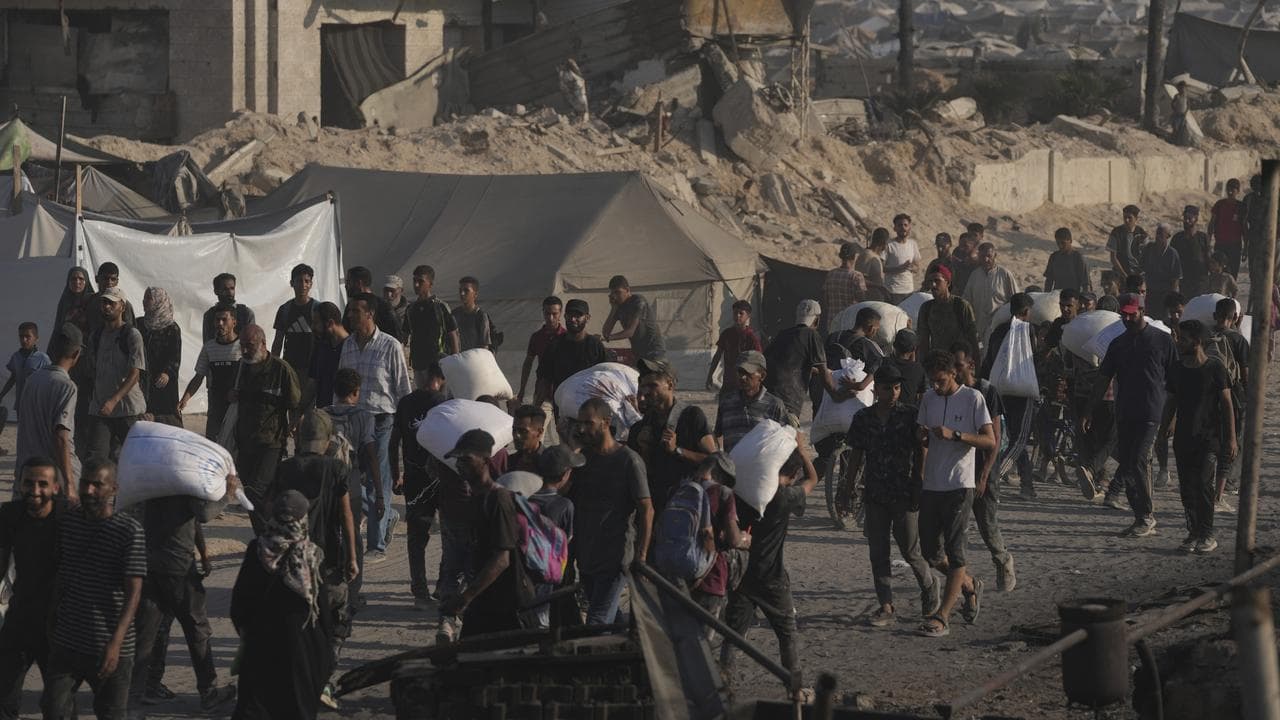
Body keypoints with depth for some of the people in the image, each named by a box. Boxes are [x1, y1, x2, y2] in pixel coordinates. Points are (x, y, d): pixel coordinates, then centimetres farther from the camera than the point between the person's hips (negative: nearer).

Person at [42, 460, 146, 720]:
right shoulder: (67, 521, 5)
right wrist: (53, 620, 16)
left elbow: (133, 592, -13)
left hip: (111, 648, -4)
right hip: (66, 642, 4)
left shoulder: (129, 531, -11)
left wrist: (115, 642, -22)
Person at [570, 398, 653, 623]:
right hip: (585, 553, 7)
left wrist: (641, 556, -14)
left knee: (597, 622, -13)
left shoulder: (629, 461, -9)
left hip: (615, 556, -7)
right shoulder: (581, 458, 10)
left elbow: (646, 509, -10)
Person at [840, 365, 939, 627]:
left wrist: (919, 488, -7)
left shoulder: (910, 416, -4)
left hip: (905, 495, -3)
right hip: (875, 495, 3)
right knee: (878, 552, 2)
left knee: (910, 551, 2)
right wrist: (847, 489, 12)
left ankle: (928, 584, 31)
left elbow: (921, 453, -2)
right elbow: (856, 456, 12)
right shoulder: (863, 418, 5)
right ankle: (886, 607, 7)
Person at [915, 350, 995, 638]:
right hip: (931, 485, 6)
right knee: (931, 552, 5)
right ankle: (970, 585, 31)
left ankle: (942, 617, -9)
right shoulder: (928, 398, 11)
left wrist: (954, 434, -20)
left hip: (960, 485, -6)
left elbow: (990, 442, -9)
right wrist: (923, 438, -4)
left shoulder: (973, 398, -5)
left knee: (954, 551, -8)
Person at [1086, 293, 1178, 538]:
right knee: (1126, 465, 4)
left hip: (1150, 414, -6)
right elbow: (1103, 379, 16)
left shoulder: (1162, 341, 1)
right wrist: (1090, 410, 10)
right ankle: (1142, 519, 11)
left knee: (1138, 462, -16)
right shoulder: (1118, 344, 14)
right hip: (1124, 414, 6)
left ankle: (1147, 516, -6)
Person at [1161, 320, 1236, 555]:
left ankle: (1207, 534, -8)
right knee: (1187, 487, 4)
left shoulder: (1214, 369, -5)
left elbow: (1227, 404, -4)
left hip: (1208, 438, -5)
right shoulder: (1177, 369, 9)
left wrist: (1231, 438, -8)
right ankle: (1194, 533, 12)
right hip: (1183, 437, 5)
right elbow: (1171, 404, 17)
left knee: (1203, 483, -14)